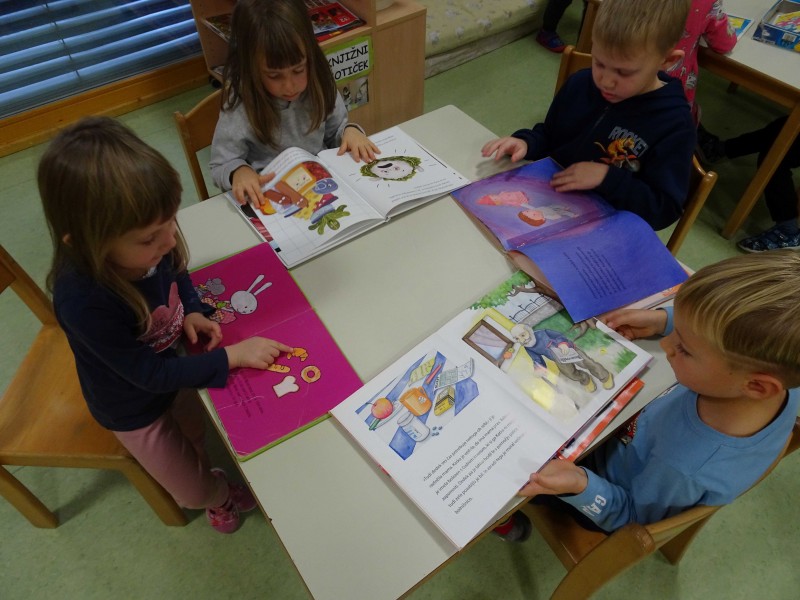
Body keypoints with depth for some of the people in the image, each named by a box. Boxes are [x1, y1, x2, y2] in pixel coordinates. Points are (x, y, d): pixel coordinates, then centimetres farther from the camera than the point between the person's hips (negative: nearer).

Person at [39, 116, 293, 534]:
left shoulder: (147, 244, -26)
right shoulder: (82, 301, -42)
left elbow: (177, 271, 0)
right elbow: (152, 374, -30)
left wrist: (191, 312, -17)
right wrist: (233, 355, -30)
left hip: (174, 364, 4)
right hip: (134, 408, -4)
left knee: (198, 434, 32)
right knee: (194, 492, 18)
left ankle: (206, 481, 64)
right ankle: (220, 494, 52)